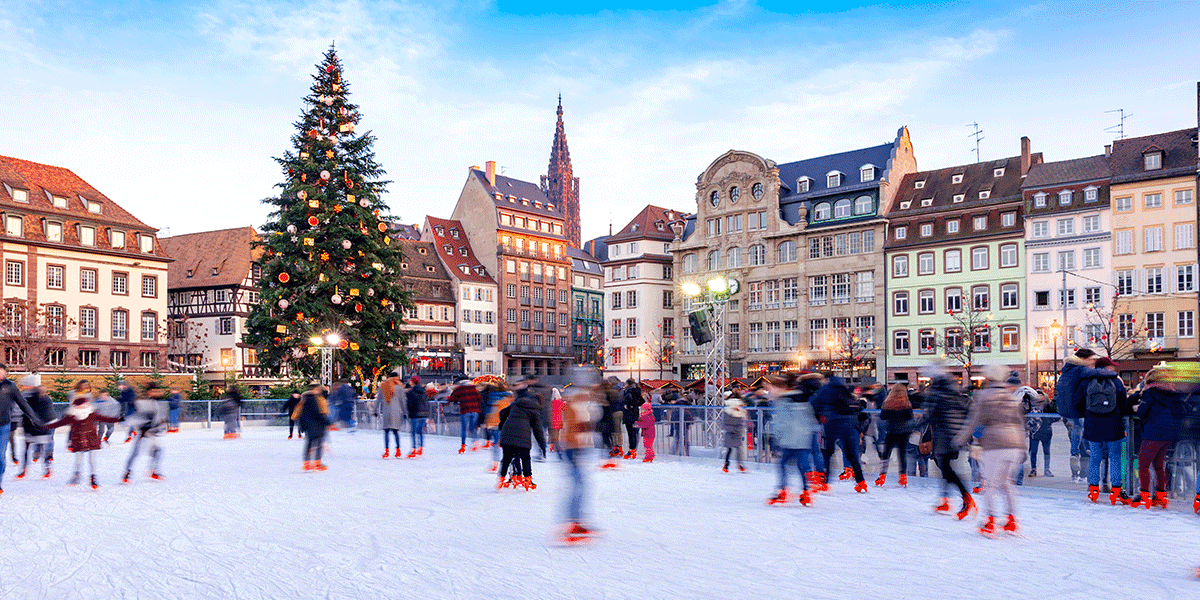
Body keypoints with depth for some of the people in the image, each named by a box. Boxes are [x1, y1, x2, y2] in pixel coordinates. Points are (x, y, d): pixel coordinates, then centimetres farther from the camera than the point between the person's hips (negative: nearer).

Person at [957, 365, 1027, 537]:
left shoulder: (983, 395, 2)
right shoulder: (1013, 397, 17)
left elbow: (973, 420, 1)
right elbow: (1020, 423, 19)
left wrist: (960, 440, 10)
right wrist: (1023, 449, 24)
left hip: (995, 443, -5)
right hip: (1015, 444, 5)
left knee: (991, 482, 2)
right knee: (1007, 482, 18)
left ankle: (990, 521, -3)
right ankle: (1012, 520, 16)